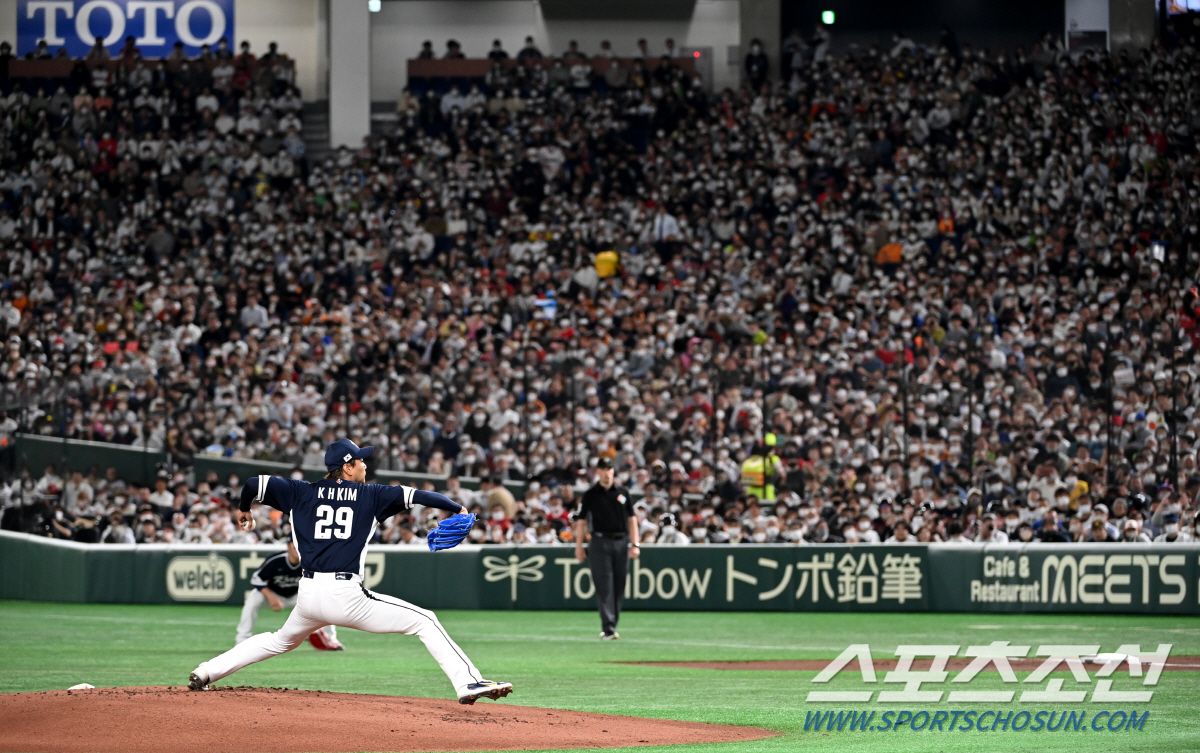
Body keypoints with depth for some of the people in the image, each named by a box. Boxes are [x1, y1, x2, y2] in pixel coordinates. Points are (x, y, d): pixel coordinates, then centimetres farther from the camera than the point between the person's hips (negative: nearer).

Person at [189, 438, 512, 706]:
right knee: (425, 621, 2)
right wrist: (458, 509, 11)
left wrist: (244, 510, 31)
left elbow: (254, 483, 11)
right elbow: (415, 496, 2)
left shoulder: (302, 493, 13)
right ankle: (468, 682, -12)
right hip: (346, 595, -5)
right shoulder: (370, 496, 6)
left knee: (281, 641, 34)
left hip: (308, 596, 5)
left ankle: (206, 672, 30)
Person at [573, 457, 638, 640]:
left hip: (621, 542, 3)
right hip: (600, 543, -3)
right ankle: (608, 629, -14)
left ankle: (612, 626, 14)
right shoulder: (590, 495, 4)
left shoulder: (623, 493, 11)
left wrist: (634, 544, 1)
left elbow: (632, 519, 10)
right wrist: (579, 547, -3)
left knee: (618, 587, 5)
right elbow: (580, 522, 3)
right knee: (604, 586, -9)